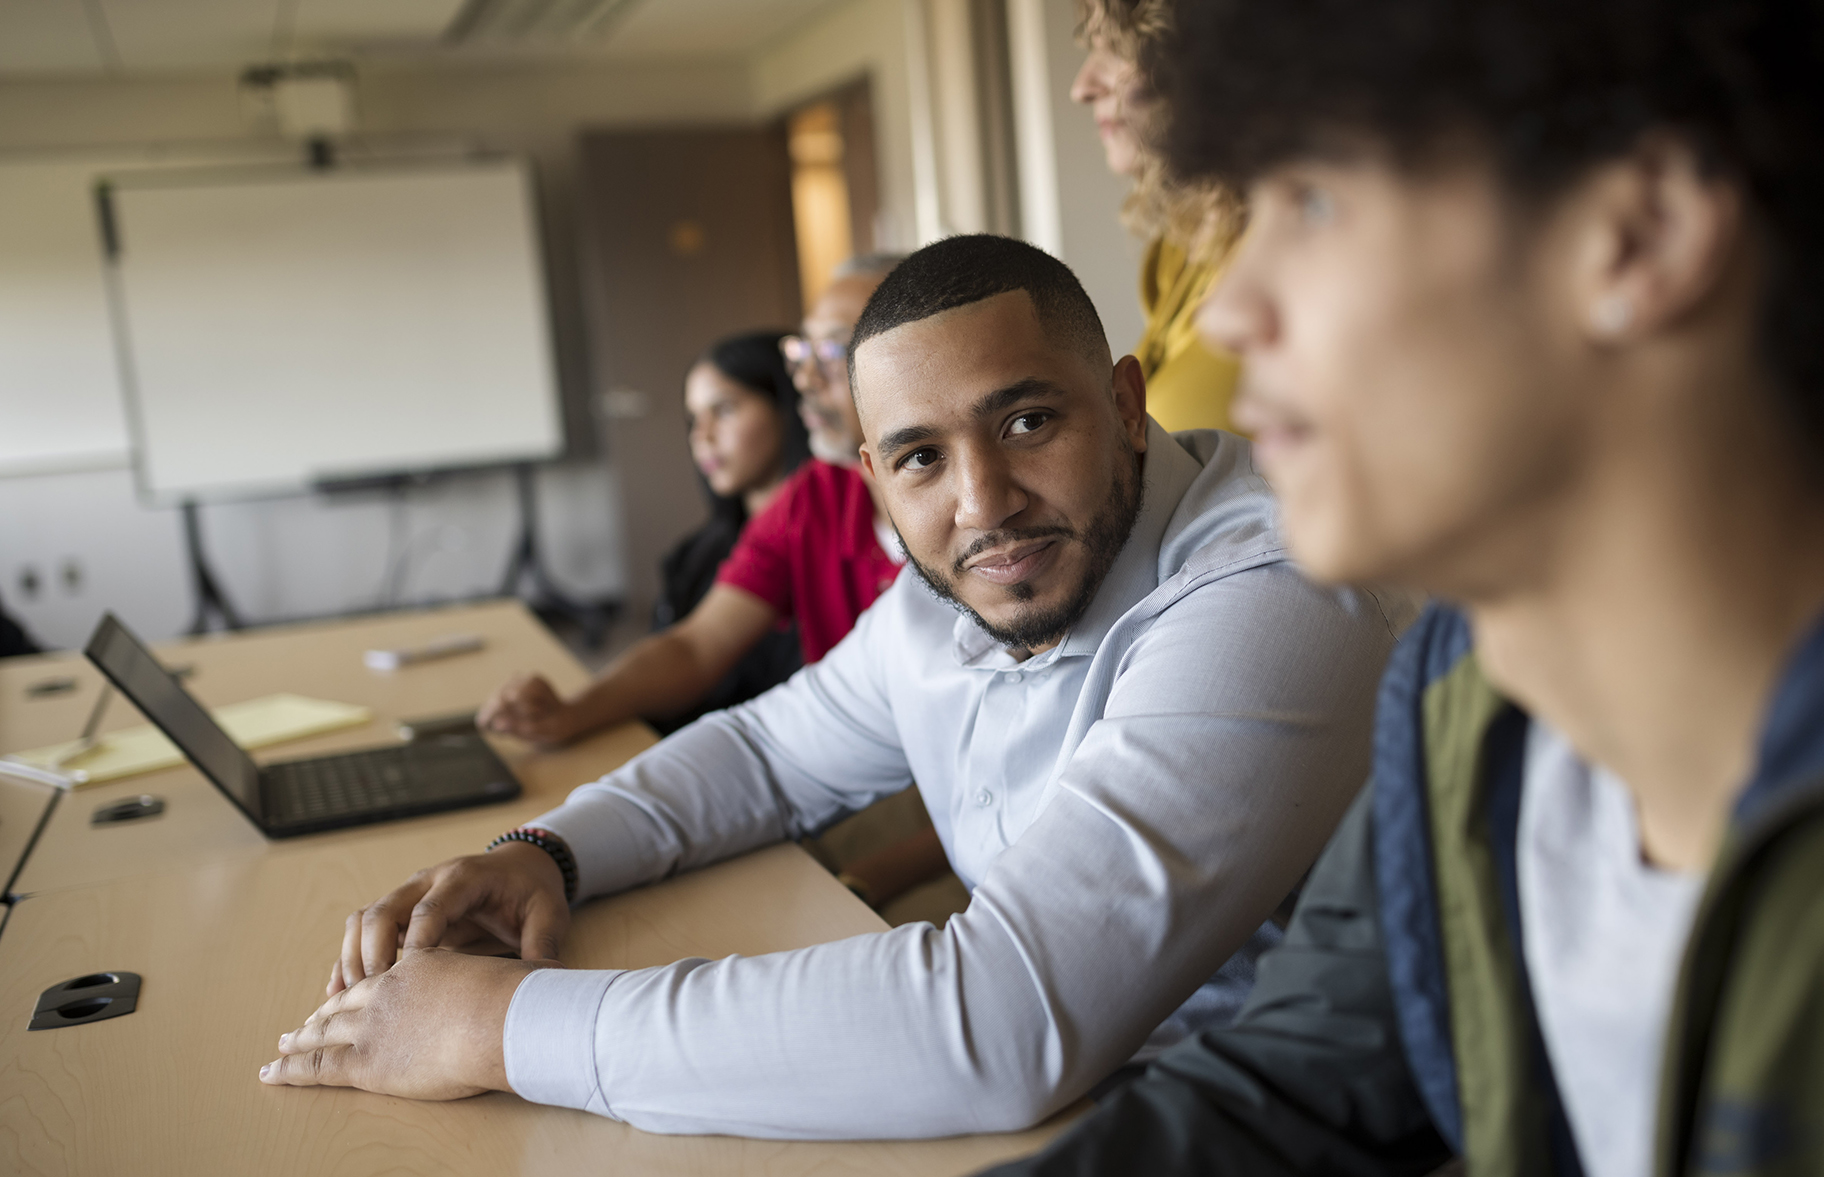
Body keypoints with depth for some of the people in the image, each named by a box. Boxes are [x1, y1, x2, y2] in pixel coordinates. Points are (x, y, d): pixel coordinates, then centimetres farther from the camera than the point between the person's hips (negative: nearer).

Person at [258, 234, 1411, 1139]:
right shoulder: (947, 598, 0)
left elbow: (1002, 1027, -35)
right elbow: (772, 749, 17)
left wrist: (504, 1026, -27)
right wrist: (547, 851, -3)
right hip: (1035, 1098, 6)